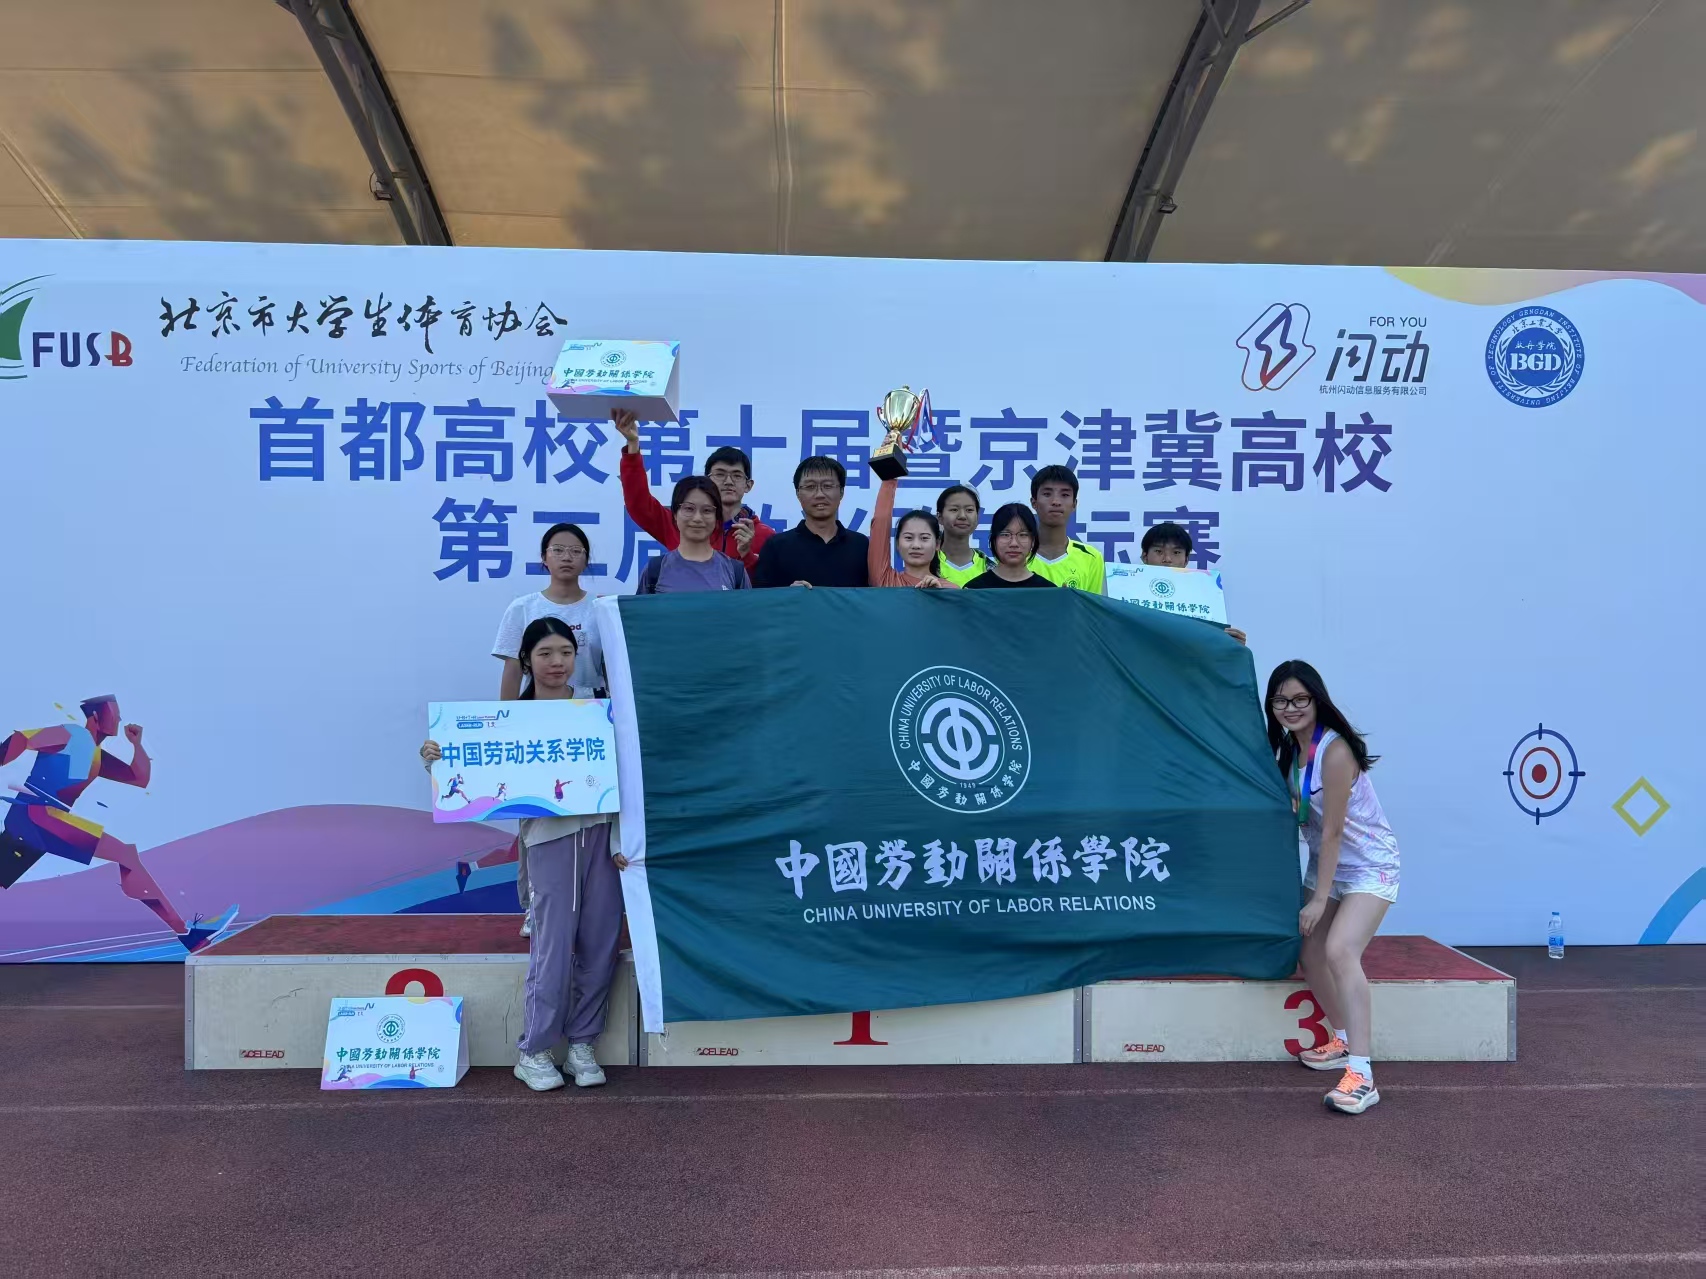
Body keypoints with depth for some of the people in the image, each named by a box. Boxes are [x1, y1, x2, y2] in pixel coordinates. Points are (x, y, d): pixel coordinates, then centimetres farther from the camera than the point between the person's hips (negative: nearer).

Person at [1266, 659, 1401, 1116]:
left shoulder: (1335, 751, -25)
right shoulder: (1289, 747, -2)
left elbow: (1333, 830, -23)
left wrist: (1320, 898, -19)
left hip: (1370, 868, -9)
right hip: (1327, 865, 9)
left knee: (1340, 950, -27)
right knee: (1310, 956, 12)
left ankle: (1361, 1075, -28)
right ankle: (1345, 1041, 34)